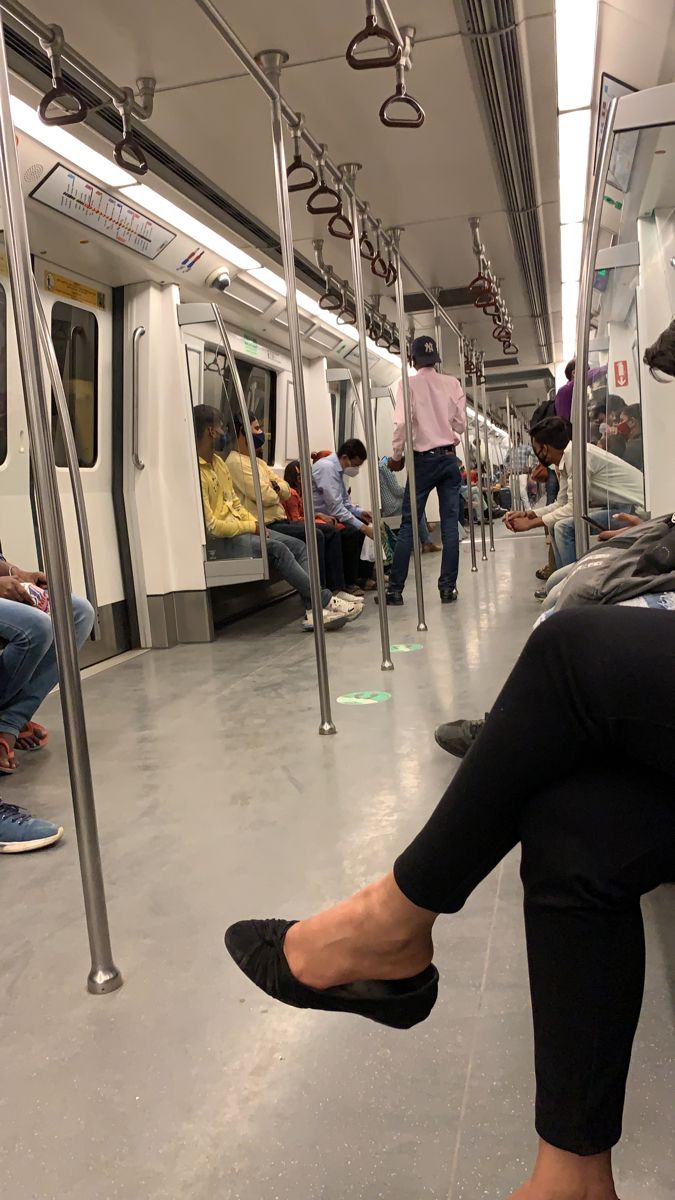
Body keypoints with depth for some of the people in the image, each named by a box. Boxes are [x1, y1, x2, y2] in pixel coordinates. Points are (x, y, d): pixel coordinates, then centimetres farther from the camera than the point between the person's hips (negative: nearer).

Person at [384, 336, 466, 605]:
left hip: (423, 459, -2)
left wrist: (396, 456, 0)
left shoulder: (409, 384, -4)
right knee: (450, 524, 4)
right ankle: (448, 587, 3)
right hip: (449, 457, 2)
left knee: (409, 524, 1)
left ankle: (395, 589, 2)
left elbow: (402, 423, -13)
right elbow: (461, 424, 5)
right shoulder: (452, 383, 4)